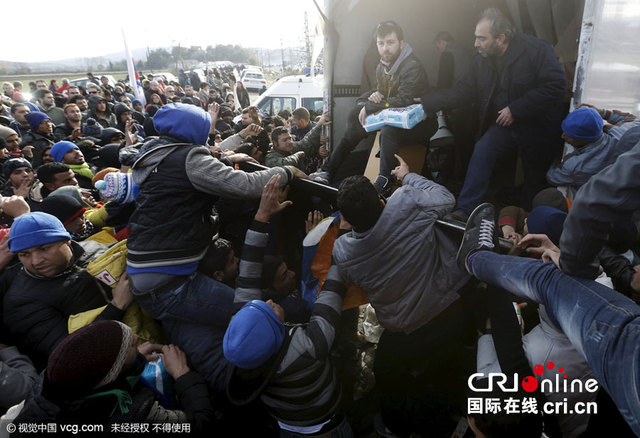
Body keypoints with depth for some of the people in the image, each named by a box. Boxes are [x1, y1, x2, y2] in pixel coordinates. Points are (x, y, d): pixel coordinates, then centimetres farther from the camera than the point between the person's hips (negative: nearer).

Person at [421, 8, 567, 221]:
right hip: (505, 123, 4)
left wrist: (516, 110, -27)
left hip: (538, 126, -3)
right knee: (482, 150, -22)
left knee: (535, 179, 8)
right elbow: (462, 91, -2)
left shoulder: (537, 50, -19)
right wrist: (427, 103, -13)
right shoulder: (482, 60, -2)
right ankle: (464, 211, -20)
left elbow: (556, 85, -24)